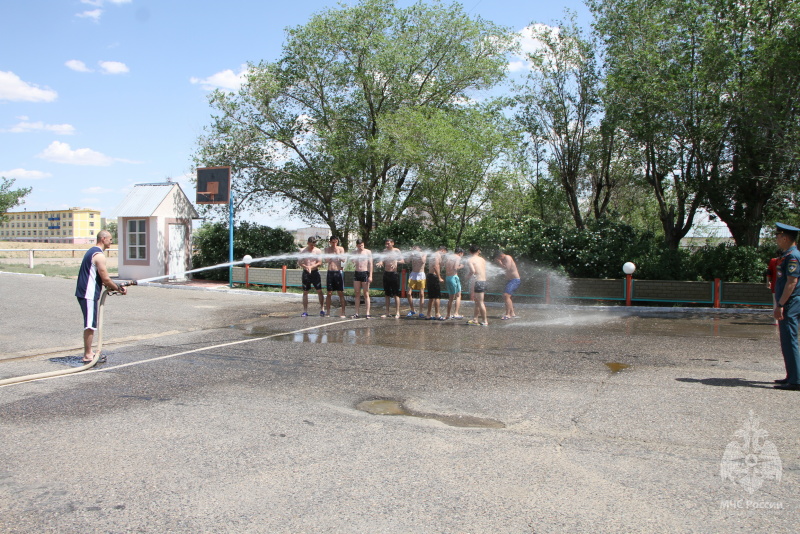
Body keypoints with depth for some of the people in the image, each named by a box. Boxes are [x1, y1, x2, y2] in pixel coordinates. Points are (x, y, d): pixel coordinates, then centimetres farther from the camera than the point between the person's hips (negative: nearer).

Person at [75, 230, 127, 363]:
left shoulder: (92, 251, 17)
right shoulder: (99, 255, -15)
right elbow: (106, 279, -17)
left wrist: (111, 287, 15)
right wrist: (119, 289, -4)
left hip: (83, 292, 11)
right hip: (89, 294, -11)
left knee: (90, 325, 16)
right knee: (90, 325, -5)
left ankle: (88, 352, 24)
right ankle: (88, 356, 0)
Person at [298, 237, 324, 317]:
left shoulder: (318, 251, 0)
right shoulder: (303, 251, 2)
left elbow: (319, 263, -4)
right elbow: (299, 262, -2)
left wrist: (311, 267, -19)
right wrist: (306, 267, -21)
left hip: (315, 272, -1)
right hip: (306, 273, 1)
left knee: (319, 291, -3)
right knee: (305, 292, 3)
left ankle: (322, 309, 6)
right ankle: (305, 311, 8)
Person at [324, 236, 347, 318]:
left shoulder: (341, 249, 4)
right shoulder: (327, 249, 6)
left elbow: (343, 259, -7)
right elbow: (326, 260, -8)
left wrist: (337, 251, -12)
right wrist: (329, 247, -9)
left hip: (338, 272, -1)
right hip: (330, 272, 1)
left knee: (341, 293, -1)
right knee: (329, 293, 3)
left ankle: (343, 312, 1)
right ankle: (328, 312, 9)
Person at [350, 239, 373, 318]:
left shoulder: (368, 252, 1)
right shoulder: (354, 253, 9)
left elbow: (370, 264, -2)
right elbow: (353, 263, 8)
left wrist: (370, 276, -9)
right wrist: (352, 259, -15)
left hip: (365, 273, -3)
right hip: (357, 273, 3)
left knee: (366, 294, -2)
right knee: (357, 294, 5)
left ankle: (368, 313, -2)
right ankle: (356, 313, 8)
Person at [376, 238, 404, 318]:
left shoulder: (396, 251, -3)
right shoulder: (385, 251, 8)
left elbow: (402, 261, -7)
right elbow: (383, 261, 6)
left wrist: (396, 261, -27)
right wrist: (380, 263, -17)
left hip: (394, 273, -4)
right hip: (386, 273, 4)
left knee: (396, 294, -3)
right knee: (387, 294, 8)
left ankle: (397, 312, -1)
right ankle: (387, 312, 14)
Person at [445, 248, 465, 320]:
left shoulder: (448, 257, 16)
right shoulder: (458, 258, -5)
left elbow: (445, 267, 13)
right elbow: (455, 268, -19)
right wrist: (460, 266, -1)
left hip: (447, 277, 7)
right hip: (454, 277, -7)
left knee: (451, 297, 16)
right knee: (458, 295, 0)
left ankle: (448, 315, 17)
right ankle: (456, 313, -11)